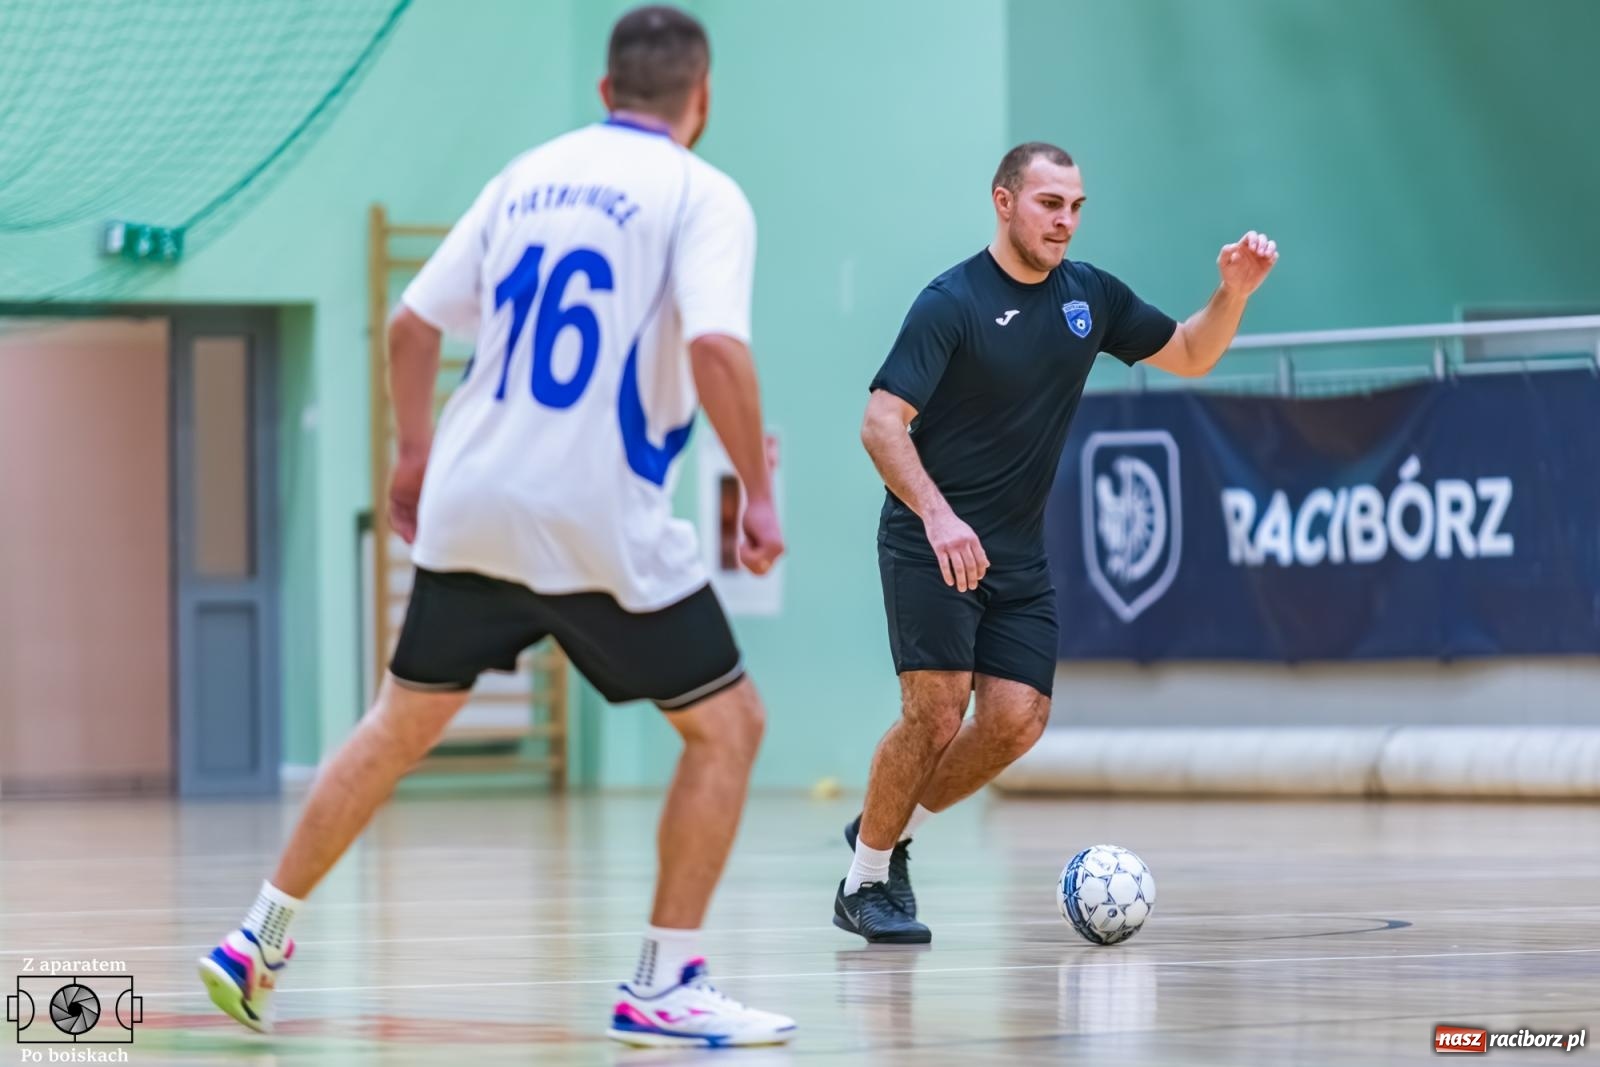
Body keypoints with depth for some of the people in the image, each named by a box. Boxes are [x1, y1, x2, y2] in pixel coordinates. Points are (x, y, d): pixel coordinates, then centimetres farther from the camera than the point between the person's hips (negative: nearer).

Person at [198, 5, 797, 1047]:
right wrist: (759, 494, -13)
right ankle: (663, 985, 2)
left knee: (400, 725, 20)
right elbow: (716, 347, -20)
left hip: (470, 504, 6)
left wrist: (416, 452, 28)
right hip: (602, 525, -6)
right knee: (728, 725, 6)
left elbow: (413, 323, 15)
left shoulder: (531, 172, 13)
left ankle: (260, 941, 22)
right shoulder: (701, 195, -5)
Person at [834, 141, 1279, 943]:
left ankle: (892, 826, 17)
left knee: (1017, 720, -6)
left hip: (1018, 554, 6)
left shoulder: (1088, 296, 6)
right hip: (930, 545, -6)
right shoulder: (951, 303, -12)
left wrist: (1235, 292, -2)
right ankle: (865, 880, 2)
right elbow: (881, 423, -19)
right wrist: (937, 516, -33)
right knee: (937, 711, -15)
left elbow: (1189, 355, 17)